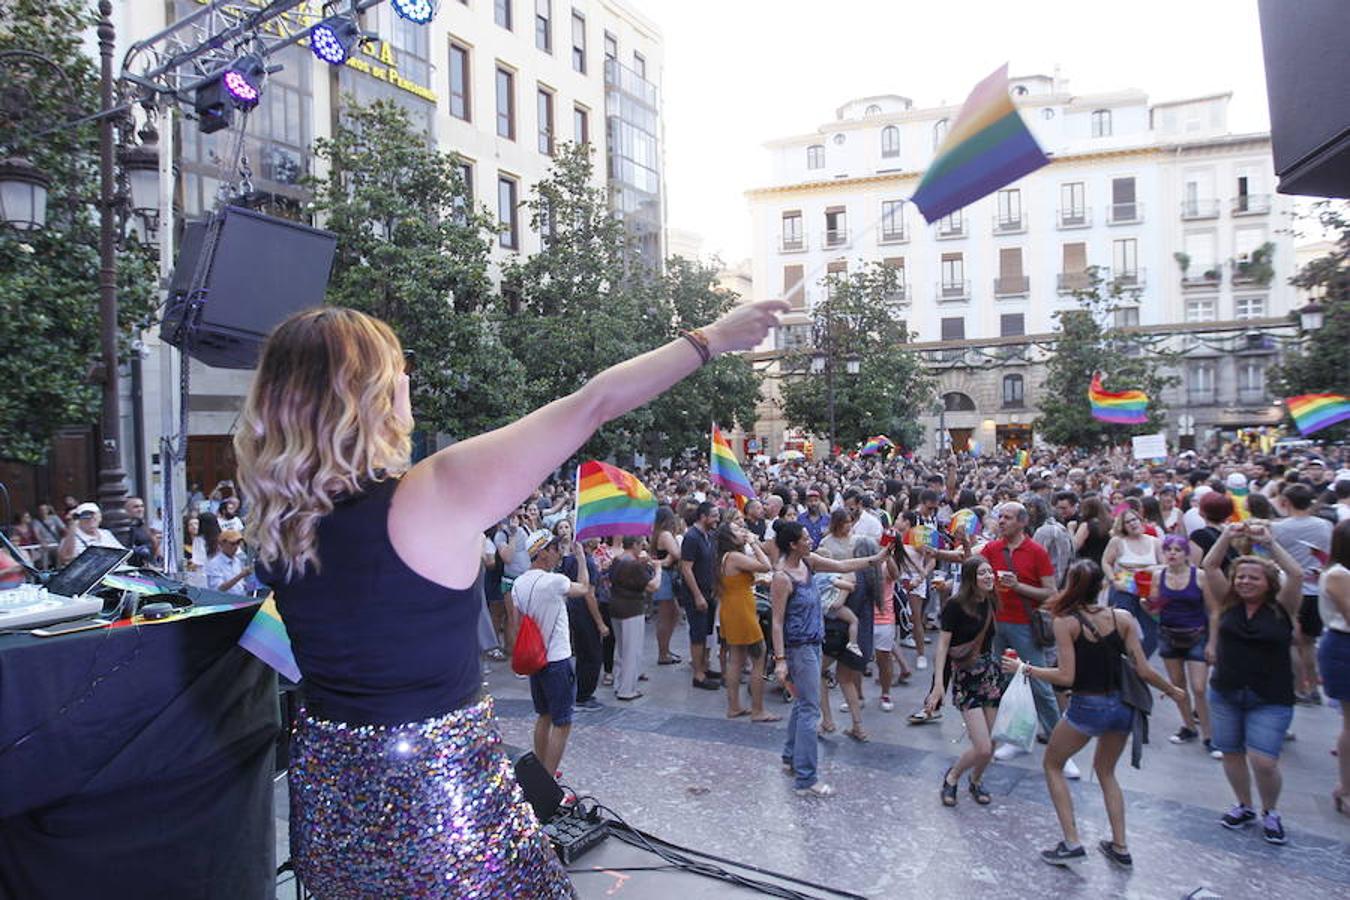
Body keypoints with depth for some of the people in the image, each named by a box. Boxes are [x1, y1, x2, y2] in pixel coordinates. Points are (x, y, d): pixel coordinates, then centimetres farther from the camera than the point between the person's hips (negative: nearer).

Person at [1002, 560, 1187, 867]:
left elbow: (1066, 676, -16)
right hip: (1122, 706, 5)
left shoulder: (1066, 622, -13)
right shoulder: (1122, 617, -3)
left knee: (1053, 765, 19)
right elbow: (1143, 670, -3)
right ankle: (1120, 847, 29)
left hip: (1087, 708, -5)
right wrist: (1172, 690, 16)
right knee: (1106, 771, 29)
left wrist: (1024, 669, -4)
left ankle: (1072, 844, 13)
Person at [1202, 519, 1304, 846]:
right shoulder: (1229, 604, 2)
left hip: (1270, 700, -3)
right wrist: (1227, 535, -12)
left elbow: (1296, 574, -19)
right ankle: (1244, 807, 33)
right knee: (1231, 754, 11)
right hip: (1225, 694, 3)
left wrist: (1269, 541, -19)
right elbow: (1209, 566, -5)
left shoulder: (1281, 609, -5)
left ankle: (1269, 813, 20)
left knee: (1264, 762, -8)